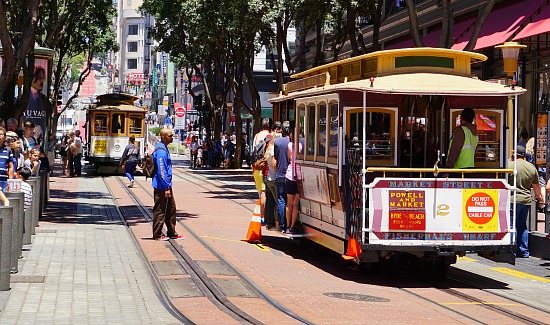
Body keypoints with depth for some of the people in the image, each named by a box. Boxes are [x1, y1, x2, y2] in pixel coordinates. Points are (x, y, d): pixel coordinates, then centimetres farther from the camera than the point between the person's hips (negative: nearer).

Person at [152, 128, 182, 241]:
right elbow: (161, 171, -23)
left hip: (166, 185, 10)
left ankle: (172, 233, 22)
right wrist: (166, 188, -22)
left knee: (171, 208, 15)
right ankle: (157, 235, 6)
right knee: (160, 210, -2)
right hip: (161, 186, -10)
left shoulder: (164, 148, 14)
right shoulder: (161, 151, -19)